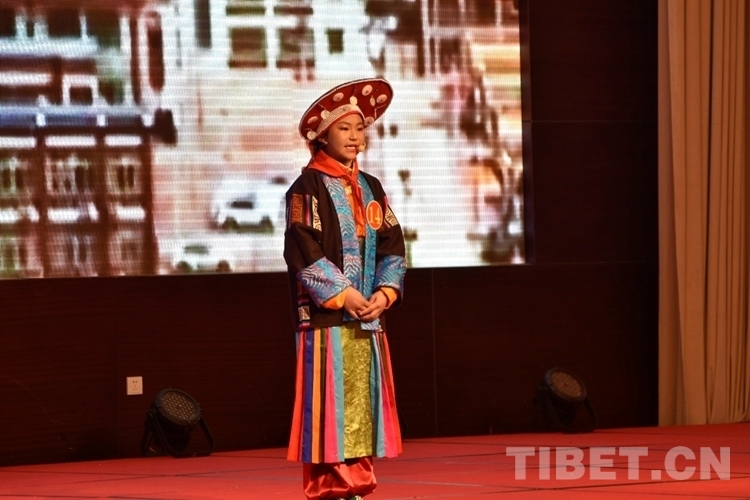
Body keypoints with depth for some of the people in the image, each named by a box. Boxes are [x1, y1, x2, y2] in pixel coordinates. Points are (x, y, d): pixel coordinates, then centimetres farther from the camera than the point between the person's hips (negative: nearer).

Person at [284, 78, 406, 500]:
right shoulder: (308, 188, -5)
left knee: (363, 405, 6)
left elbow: (392, 246, 12)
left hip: (368, 319, 6)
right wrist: (343, 296, -17)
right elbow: (303, 252, -13)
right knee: (330, 406, -7)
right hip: (326, 318, -6)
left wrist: (385, 292, -6)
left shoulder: (371, 189, 15)